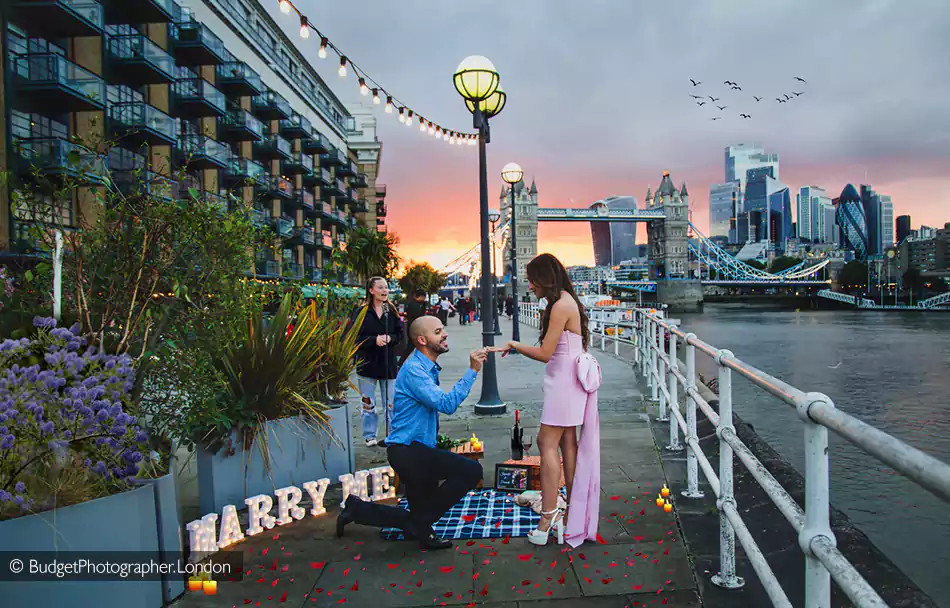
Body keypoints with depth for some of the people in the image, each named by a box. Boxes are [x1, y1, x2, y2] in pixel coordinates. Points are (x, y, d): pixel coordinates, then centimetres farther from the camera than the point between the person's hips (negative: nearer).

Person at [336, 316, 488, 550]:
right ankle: (420, 526, -9)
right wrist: (472, 371, -26)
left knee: (420, 513, 17)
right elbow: (447, 404, -27)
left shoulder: (429, 368, 15)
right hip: (407, 451, -10)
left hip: (416, 451, 10)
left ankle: (357, 508, 26)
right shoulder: (413, 370, -17)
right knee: (471, 471, -20)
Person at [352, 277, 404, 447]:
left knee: (391, 402, 7)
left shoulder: (391, 310, 4)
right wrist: (374, 340, -19)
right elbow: (355, 337, -7)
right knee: (368, 403, 7)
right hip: (367, 362, -2)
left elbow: (400, 333, 7)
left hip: (388, 363, 2)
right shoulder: (361, 312, -4)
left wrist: (389, 338, -13)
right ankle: (370, 435, 20)